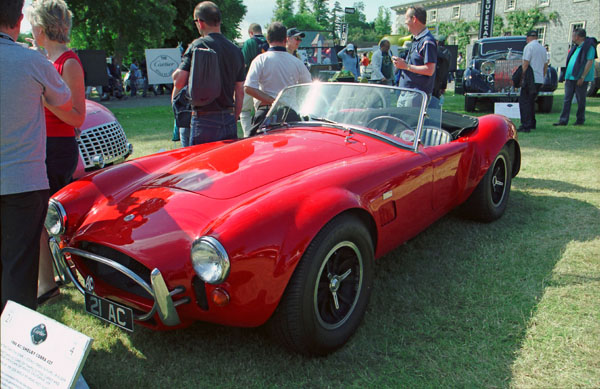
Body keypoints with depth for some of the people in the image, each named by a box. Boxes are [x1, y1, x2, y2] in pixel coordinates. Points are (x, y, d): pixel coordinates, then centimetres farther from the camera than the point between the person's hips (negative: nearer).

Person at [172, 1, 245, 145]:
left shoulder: (198, 45, -8)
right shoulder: (236, 50, 8)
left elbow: (178, 81, -16)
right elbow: (240, 92, 12)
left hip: (204, 121, -5)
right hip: (229, 120, 5)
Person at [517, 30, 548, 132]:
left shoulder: (529, 47, -7)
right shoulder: (543, 48, 16)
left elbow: (525, 64, -15)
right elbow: (545, 66, 20)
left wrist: (521, 77, -9)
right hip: (540, 80, 8)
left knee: (524, 102, -7)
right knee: (531, 102, 18)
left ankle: (526, 125, -15)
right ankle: (532, 123, 22)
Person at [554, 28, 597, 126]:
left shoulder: (589, 46, -8)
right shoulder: (575, 47, 17)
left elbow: (590, 62, -15)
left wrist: (582, 77, -20)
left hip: (580, 79, -7)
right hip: (570, 78, 8)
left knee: (580, 100, 2)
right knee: (567, 99, 2)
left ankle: (580, 120, 12)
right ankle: (563, 120, 1)